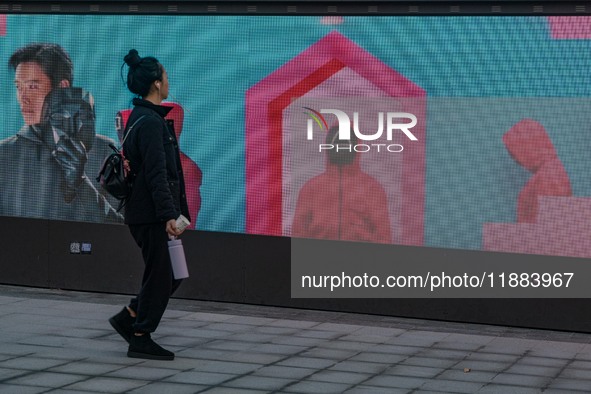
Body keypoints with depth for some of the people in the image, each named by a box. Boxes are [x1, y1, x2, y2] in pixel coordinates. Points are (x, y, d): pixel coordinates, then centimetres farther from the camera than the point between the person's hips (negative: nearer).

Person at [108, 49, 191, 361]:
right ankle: (141, 340, 8)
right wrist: (168, 215, -24)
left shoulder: (140, 118, 14)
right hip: (151, 214, -10)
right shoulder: (151, 122, -17)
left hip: (144, 213, 10)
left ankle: (128, 318, 20)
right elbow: (157, 174, -22)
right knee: (160, 276, -1)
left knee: (171, 274, 15)